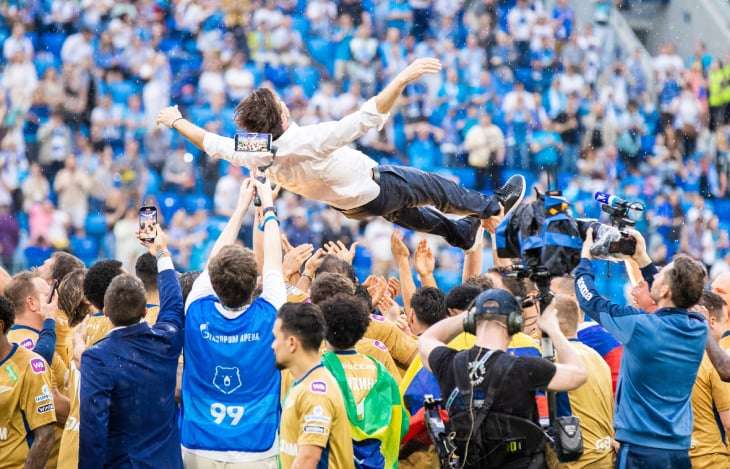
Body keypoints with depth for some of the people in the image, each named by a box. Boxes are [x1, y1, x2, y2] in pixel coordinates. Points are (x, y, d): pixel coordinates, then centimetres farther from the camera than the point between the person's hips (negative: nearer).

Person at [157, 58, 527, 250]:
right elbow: (368, 117, -49)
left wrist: (176, 121, 6)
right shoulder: (312, 141, -46)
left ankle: (462, 233, 50)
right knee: (430, 187, 17)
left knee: (403, 211, 30)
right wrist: (403, 78, -51)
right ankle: (492, 206, 41)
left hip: (349, 203, 7)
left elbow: (213, 144, -8)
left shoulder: (258, 156, -24)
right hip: (375, 189, -7)